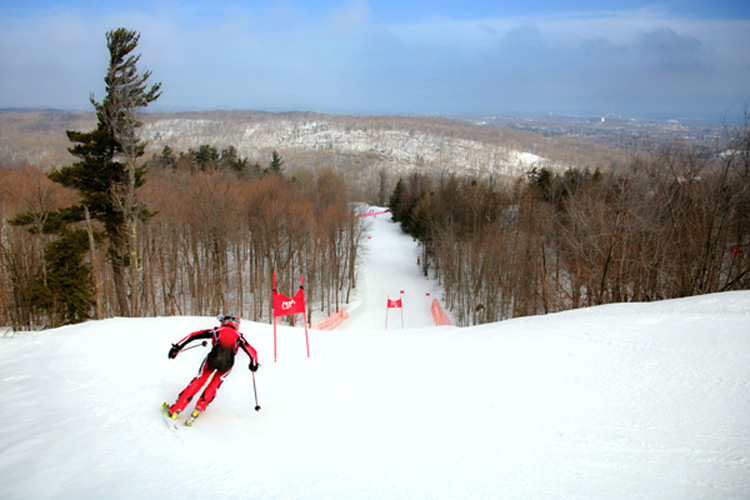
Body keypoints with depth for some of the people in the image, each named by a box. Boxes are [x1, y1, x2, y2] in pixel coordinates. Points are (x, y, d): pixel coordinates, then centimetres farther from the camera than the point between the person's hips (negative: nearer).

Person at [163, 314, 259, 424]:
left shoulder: (217, 331, 27)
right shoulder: (239, 336, 28)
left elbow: (193, 335, 22)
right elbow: (252, 351, 24)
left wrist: (177, 347, 20)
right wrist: (254, 364, 37)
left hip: (214, 357, 0)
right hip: (228, 362, 1)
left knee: (198, 381, 12)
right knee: (214, 384, 20)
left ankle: (175, 410, 6)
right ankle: (199, 408, 6)